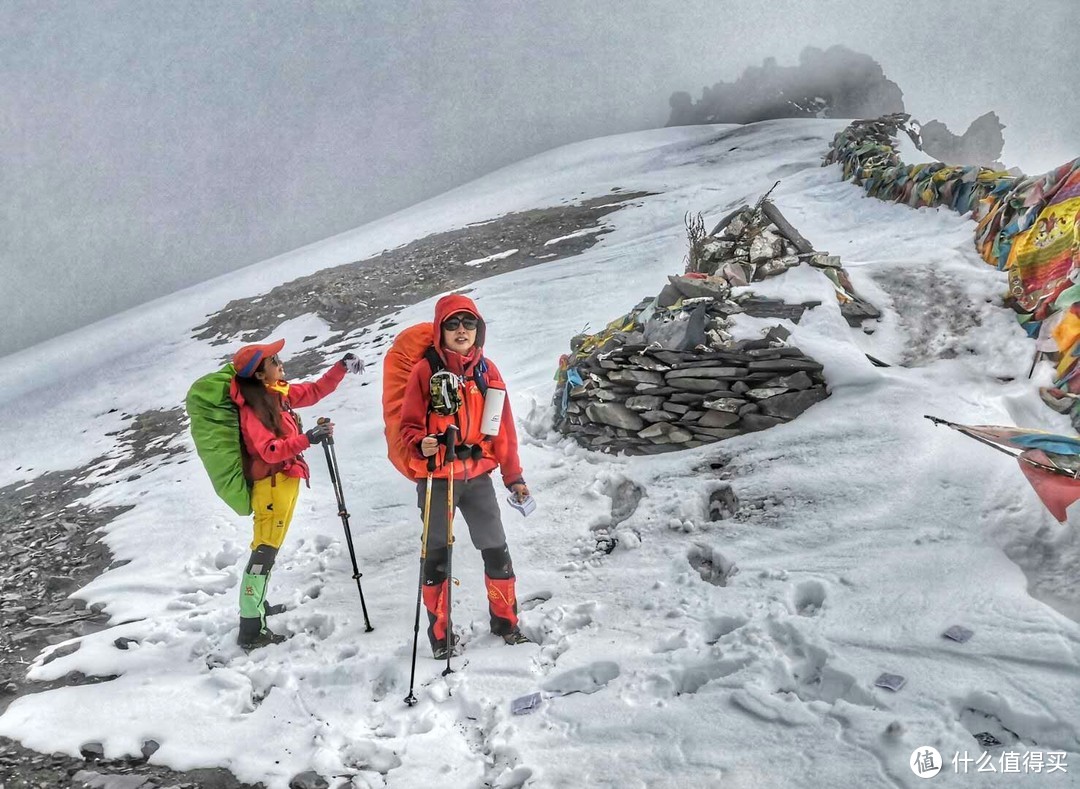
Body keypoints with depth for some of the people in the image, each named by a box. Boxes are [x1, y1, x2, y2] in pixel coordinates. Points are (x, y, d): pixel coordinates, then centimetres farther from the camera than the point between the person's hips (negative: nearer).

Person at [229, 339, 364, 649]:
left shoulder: (278, 394, 7)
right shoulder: (252, 409, -18)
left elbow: (313, 392, 19)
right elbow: (269, 450, -27)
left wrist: (342, 367, 14)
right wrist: (307, 439, -35)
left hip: (283, 480, 10)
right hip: (272, 483, -10)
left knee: (266, 549, 21)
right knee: (264, 552, -10)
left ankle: (256, 604, 36)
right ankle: (251, 629, -8)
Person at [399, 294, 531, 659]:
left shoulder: (486, 370, 5)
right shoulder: (426, 370, -7)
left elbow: (503, 427, 8)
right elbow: (409, 424, -4)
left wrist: (513, 475, 8)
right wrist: (420, 444, -26)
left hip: (478, 474, 3)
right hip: (436, 477, -3)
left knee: (496, 549, 7)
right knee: (437, 554, 7)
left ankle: (505, 619, 25)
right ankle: (439, 633, 19)